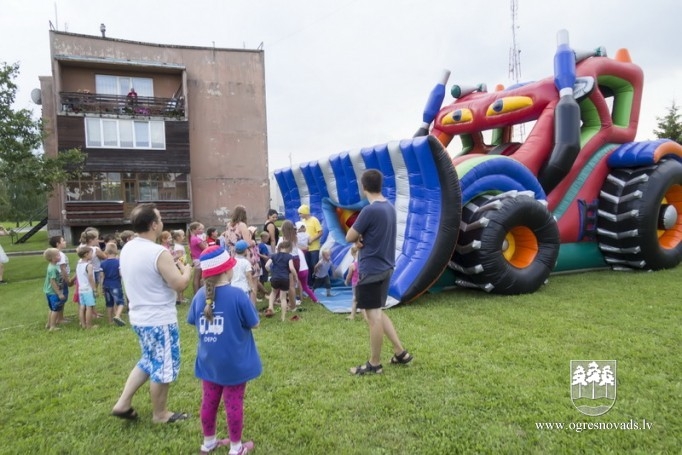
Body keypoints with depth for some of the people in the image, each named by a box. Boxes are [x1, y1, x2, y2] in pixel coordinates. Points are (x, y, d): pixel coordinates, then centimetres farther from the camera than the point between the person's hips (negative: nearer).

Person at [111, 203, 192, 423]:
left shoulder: (127, 249, 3)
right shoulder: (159, 253, -24)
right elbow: (180, 284, -21)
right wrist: (186, 269, -1)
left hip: (139, 316, 9)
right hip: (160, 319, -8)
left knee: (148, 361, 26)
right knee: (163, 367, 8)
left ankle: (123, 403, 25)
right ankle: (160, 414, 24)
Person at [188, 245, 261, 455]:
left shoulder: (200, 295, -7)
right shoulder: (237, 295, -22)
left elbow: (193, 321, 8)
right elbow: (255, 324, -12)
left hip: (208, 361, 5)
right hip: (234, 362, -5)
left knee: (208, 402, 18)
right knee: (234, 404, 10)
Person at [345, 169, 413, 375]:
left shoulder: (369, 210, -20)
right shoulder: (390, 208, 8)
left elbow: (349, 237, -12)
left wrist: (357, 238, 7)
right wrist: (361, 238, -2)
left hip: (370, 271, -9)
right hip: (385, 268, 9)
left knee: (373, 317, 2)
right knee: (378, 313, 20)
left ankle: (374, 364, 15)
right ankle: (400, 352, 25)